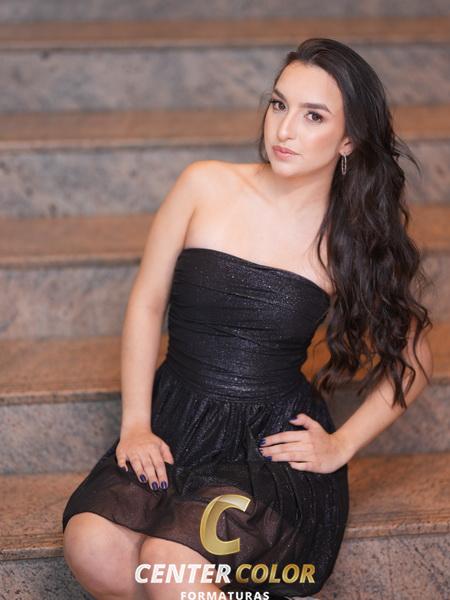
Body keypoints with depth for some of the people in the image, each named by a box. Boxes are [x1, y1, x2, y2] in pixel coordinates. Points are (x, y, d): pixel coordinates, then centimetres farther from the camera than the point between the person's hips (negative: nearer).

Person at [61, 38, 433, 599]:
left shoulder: (355, 238, -2)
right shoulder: (206, 186, -1)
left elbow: (413, 361, 9)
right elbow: (146, 304, 4)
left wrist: (340, 447, 1)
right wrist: (135, 424, -3)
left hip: (275, 440, -2)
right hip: (176, 420, 2)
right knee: (92, 546, -27)